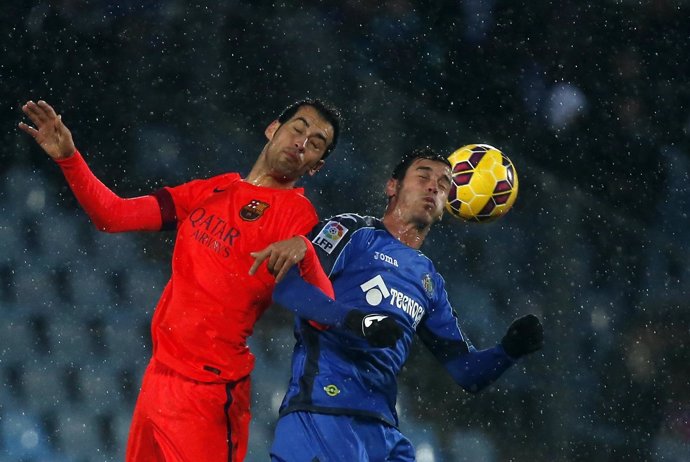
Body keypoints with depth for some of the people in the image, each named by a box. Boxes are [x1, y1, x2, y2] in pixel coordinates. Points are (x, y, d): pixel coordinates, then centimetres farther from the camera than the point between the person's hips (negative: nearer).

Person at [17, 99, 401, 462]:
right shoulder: (211, 192, 10)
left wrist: (301, 252, -40)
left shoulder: (297, 216, -9)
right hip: (158, 376, 6)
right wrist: (68, 157, -1)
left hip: (208, 393, -6)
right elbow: (113, 216, 12)